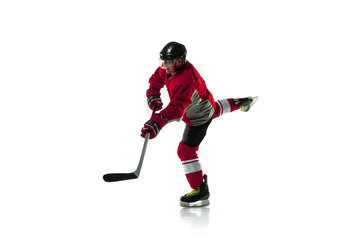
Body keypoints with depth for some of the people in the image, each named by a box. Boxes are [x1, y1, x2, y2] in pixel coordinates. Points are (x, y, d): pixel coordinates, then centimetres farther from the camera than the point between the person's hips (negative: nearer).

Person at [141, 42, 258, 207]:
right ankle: (239, 103, 66)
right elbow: (156, 79, 0)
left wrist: (157, 122, -64)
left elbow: (177, 108, -53)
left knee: (186, 150, -12)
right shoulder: (169, 68, -16)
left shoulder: (186, 79, -43)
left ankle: (200, 191, -6)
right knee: (214, 109, 42)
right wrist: (153, 96, -19)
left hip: (199, 118, -10)